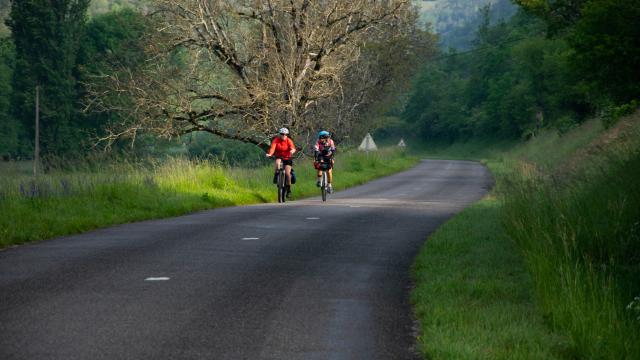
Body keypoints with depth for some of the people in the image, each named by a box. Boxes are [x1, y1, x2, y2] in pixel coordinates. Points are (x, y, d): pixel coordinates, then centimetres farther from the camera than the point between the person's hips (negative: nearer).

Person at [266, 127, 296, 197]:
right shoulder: (276, 140, -14)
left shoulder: (289, 141, -14)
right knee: (277, 162, -36)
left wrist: (292, 151, -56)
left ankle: (289, 189, 1)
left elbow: (293, 148, -31)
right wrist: (270, 154, -49)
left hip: (287, 158, 0)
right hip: (279, 157, 1)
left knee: (287, 173, -13)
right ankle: (276, 175, -17)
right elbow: (272, 148, -28)